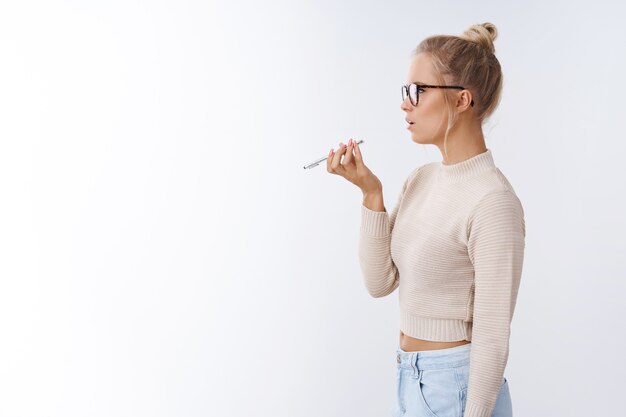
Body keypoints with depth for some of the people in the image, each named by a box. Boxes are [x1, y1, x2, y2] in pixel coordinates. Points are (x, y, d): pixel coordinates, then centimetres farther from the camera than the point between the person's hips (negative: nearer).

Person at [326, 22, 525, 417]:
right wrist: (371, 193, -7)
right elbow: (380, 281, 2)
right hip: (411, 382, 8)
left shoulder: (493, 202, -21)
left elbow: (492, 340, -20)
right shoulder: (421, 179, 4)